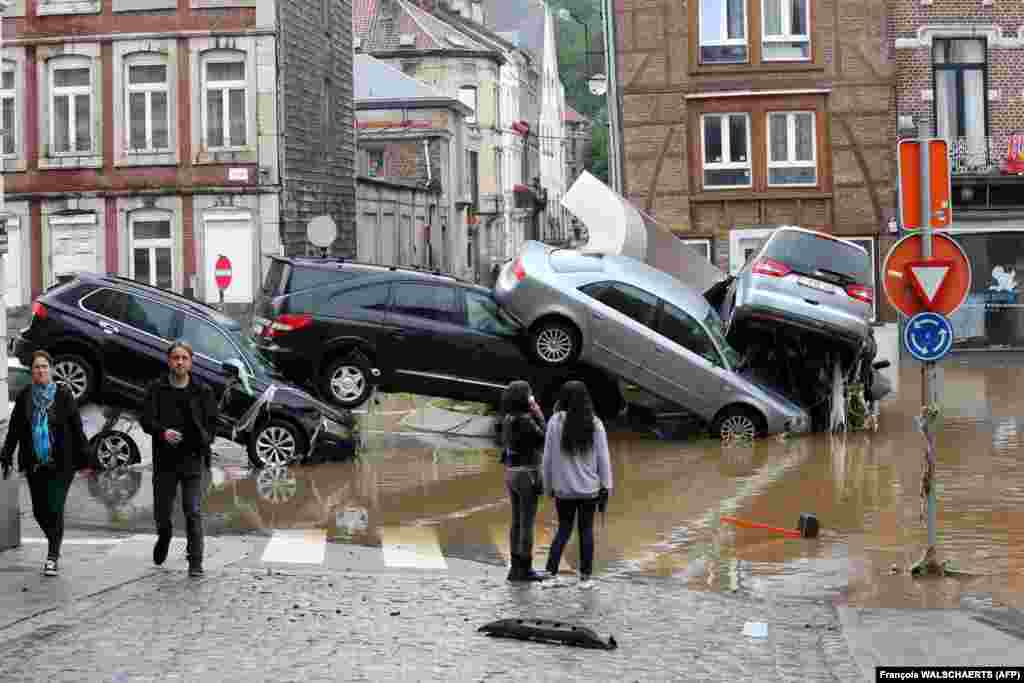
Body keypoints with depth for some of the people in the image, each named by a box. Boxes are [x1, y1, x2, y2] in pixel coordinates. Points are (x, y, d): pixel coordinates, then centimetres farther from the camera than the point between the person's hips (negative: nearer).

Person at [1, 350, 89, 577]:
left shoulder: (63, 395, -3)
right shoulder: (24, 397, 4)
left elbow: (77, 428, -2)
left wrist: (84, 458, -4)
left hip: (61, 464, -3)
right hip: (35, 464, 3)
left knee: (54, 509, -8)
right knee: (39, 511, 8)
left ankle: (52, 557, -1)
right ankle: (55, 545, 33)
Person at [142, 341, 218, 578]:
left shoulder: (202, 391, 3)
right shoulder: (156, 388, 3)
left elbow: (212, 422, 9)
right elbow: (147, 420, -2)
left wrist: (204, 440, -9)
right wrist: (163, 432, -22)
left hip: (192, 459, -1)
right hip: (165, 460, 1)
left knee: (193, 512, -7)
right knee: (161, 512, 9)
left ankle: (195, 562, -3)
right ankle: (165, 536, 42)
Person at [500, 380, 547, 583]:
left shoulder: (508, 419, 8)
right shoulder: (525, 421, -19)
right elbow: (544, 440, -10)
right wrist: (539, 415, -8)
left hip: (512, 474, 8)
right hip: (527, 475, -8)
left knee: (517, 522, 12)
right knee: (527, 523, -2)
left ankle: (516, 568, 14)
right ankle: (525, 569, 1)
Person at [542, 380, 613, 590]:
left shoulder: (556, 421, -8)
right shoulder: (594, 423, -7)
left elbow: (548, 455, -3)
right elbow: (603, 456, -4)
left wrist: (548, 485, 8)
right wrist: (606, 485, 3)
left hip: (563, 488, 0)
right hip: (589, 487, 0)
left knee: (564, 529, 14)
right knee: (586, 530, 10)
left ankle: (551, 571, 3)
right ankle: (585, 577, 13)